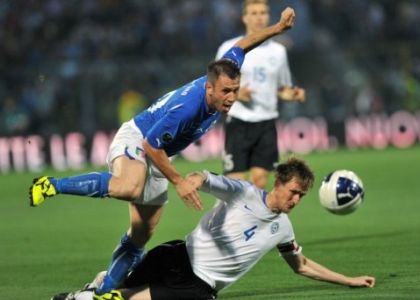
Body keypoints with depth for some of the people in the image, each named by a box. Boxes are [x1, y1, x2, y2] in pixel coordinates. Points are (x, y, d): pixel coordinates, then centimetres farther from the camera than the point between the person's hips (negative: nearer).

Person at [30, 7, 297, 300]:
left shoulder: (223, 78, -14)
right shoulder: (186, 108, -37)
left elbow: (242, 45, 4)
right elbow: (151, 146, -28)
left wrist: (278, 28, 7)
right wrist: (179, 182, -24)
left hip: (157, 156, 8)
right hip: (135, 141, -8)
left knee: (142, 233, 7)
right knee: (130, 188, -42)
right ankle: (54, 185, -25)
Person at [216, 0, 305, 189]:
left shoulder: (278, 51, 11)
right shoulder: (230, 49, 0)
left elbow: (282, 89, 19)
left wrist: (292, 95, -4)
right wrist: (235, 94, -16)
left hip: (266, 123, 3)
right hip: (238, 122, -3)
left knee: (260, 180, -3)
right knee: (236, 180, -7)